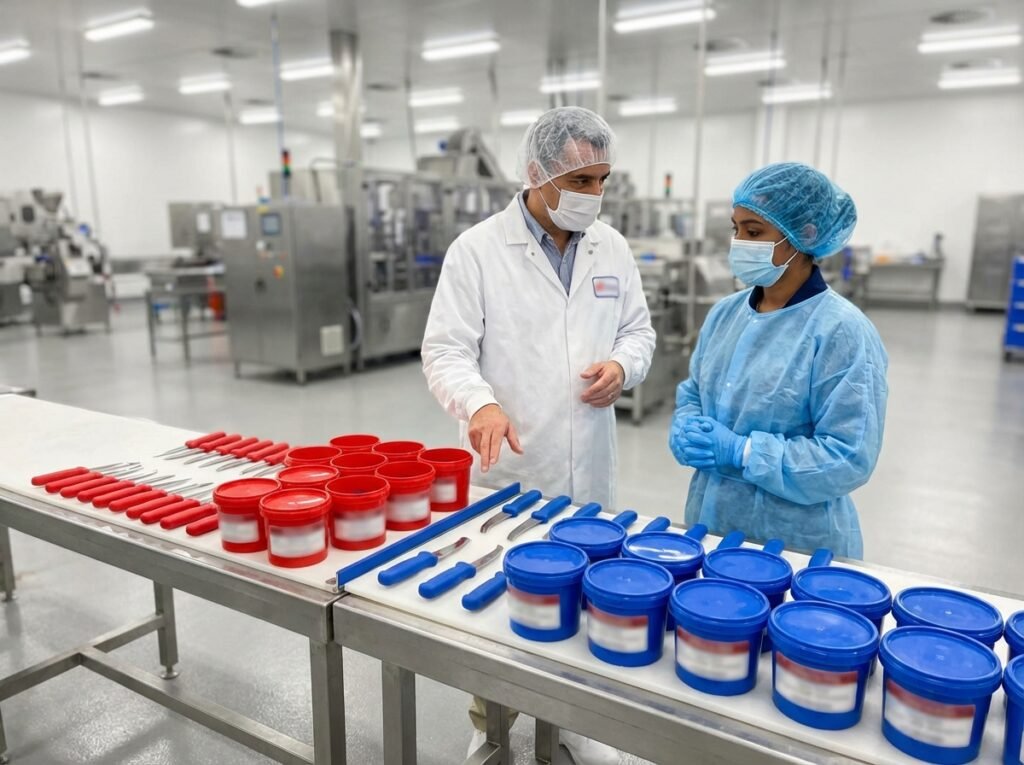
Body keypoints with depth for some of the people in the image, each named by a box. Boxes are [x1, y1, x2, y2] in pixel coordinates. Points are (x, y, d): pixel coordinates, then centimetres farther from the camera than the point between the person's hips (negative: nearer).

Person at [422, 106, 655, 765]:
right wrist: (481, 402, -32)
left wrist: (623, 366, -9)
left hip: (588, 468, 4)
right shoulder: (477, 249, -9)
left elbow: (638, 328, 14)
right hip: (507, 469, -4)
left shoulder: (613, 248, 6)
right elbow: (445, 350, -12)